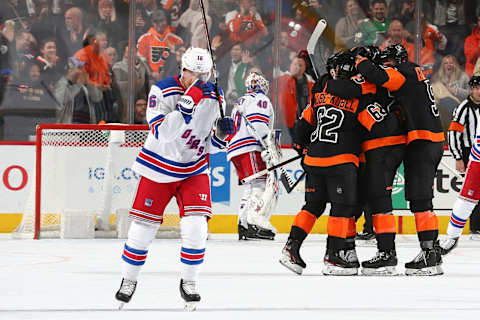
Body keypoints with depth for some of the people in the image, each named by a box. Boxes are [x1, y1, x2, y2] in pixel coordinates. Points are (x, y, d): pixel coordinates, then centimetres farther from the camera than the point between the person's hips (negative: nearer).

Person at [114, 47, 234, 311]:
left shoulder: (213, 98, 0)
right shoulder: (163, 91, -15)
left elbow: (210, 145, 9)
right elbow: (162, 132, -29)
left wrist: (222, 133, -13)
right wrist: (189, 102, -35)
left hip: (193, 170, 3)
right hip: (158, 168, -3)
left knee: (195, 225, -14)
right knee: (143, 226, 1)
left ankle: (189, 282, 2)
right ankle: (129, 280, 22)